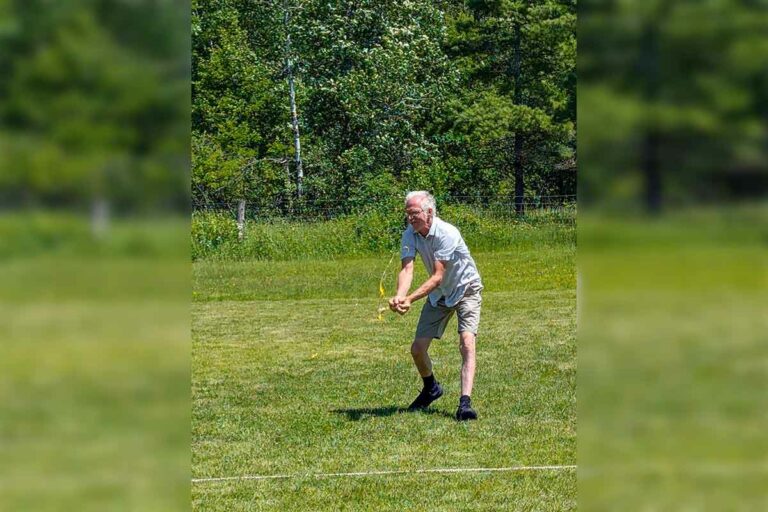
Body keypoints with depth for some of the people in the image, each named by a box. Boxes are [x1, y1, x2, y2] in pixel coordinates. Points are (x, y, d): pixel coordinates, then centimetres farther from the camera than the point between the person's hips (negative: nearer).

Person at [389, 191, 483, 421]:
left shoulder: (447, 234, -30)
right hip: (438, 295, 6)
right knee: (417, 349, 3)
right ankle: (431, 389, 32)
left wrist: (410, 298, -44)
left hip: (465, 290, -6)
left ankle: (465, 403, -31)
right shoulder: (410, 235, -13)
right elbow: (407, 269, -24)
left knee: (467, 343, -24)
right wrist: (399, 296, -44)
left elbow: (438, 277, -33)